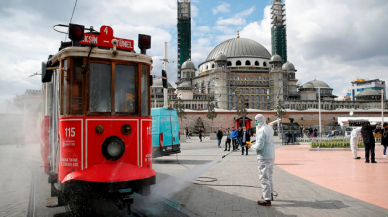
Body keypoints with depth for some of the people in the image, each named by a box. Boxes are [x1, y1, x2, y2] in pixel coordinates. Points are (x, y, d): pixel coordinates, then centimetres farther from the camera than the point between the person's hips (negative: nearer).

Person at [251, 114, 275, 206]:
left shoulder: (262, 130, -19)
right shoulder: (269, 128, 10)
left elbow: (259, 146, -23)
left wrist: (253, 146, -4)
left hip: (264, 157, -10)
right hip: (271, 155, 10)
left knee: (264, 177, -4)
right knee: (269, 176, 22)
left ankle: (267, 200, -2)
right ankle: (270, 194, 33)